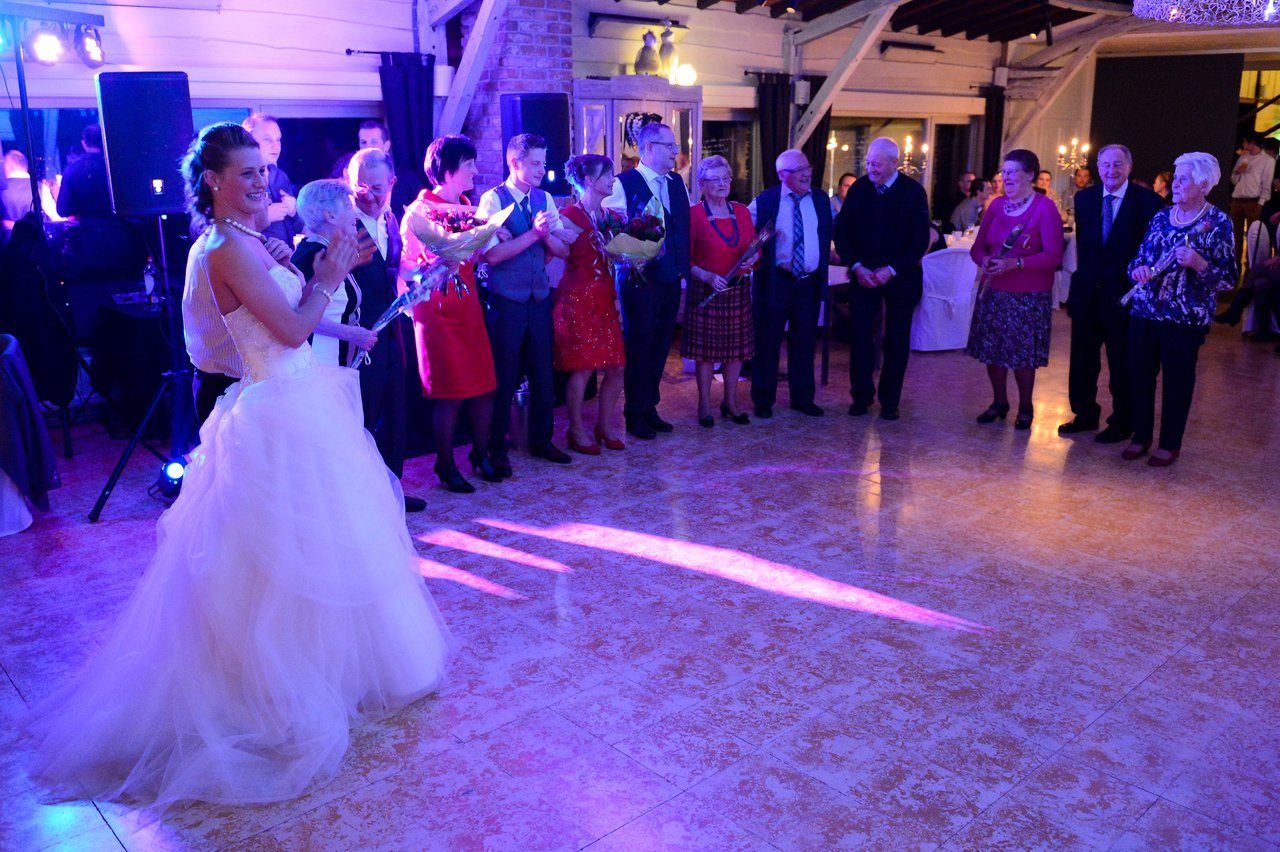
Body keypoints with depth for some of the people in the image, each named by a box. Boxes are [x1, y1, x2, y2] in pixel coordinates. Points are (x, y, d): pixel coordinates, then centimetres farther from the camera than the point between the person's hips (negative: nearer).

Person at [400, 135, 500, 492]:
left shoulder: (466, 206, 13)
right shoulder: (419, 210, -9)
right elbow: (405, 267, -12)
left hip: (469, 305, 7)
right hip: (438, 310, -6)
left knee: (483, 385, 7)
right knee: (450, 393, -1)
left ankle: (481, 453, 25)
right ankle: (446, 466, 15)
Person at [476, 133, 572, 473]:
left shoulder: (544, 199, 7)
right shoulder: (493, 199, -9)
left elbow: (563, 250, 5)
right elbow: (492, 254, -19)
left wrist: (548, 235, -15)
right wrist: (534, 232, -20)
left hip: (540, 298, 5)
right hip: (506, 301, -5)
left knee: (543, 373, 11)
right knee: (504, 377, 4)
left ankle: (541, 440, 27)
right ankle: (497, 448, 19)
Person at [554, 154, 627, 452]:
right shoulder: (570, 216, -8)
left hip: (605, 300, 7)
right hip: (578, 299, -7)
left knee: (616, 368, 5)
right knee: (582, 368, -4)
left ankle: (605, 427, 21)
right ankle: (577, 432, 11)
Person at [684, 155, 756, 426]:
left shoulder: (742, 212, 8)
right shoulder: (694, 214, -6)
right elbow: (685, 258, -8)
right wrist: (707, 276, -21)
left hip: (738, 291, 5)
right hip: (704, 292, -4)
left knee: (737, 347, 8)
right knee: (705, 349, 2)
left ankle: (730, 402, 23)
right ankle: (704, 405, 14)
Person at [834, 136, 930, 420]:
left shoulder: (913, 192, -6)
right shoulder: (858, 189, 0)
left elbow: (921, 241, -8)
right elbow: (842, 233, 2)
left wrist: (891, 270, -16)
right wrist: (857, 267, -11)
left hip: (901, 277, -1)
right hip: (863, 275, 1)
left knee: (897, 339, 5)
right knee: (860, 335, -3)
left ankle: (890, 400, 16)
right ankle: (861, 396, 11)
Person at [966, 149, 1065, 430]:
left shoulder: (1045, 208, -7)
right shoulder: (996, 206, 9)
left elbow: (1053, 256, -14)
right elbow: (978, 246, 9)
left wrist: (1016, 263, -25)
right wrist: (984, 260, -13)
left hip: (1029, 296, -5)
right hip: (993, 291, 5)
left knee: (1023, 354, 2)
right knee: (991, 349, 7)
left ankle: (1025, 407, 20)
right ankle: (999, 402, 25)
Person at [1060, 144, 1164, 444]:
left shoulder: (1148, 201, -9)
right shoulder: (1084, 198, 6)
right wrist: (1084, 274, 8)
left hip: (1124, 293, -4)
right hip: (1088, 292, 5)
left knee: (1122, 362, 6)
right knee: (1082, 358, 13)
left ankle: (1122, 423, 20)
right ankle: (1085, 414, 30)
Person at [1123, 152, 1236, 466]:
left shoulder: (1218, 222, -5)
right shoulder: (1161, 216, 10)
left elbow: (1229, 277, -7)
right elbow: (1140, 256, 15)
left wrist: (1199, 264, -25)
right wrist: (1138, 269, -8)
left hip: (1186, 316, -5)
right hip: (1145, 310, 5)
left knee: (1177, 380, 3)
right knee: (1139, 373, 7)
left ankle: (1170, 444, 17)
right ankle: (1141, 436, 22)